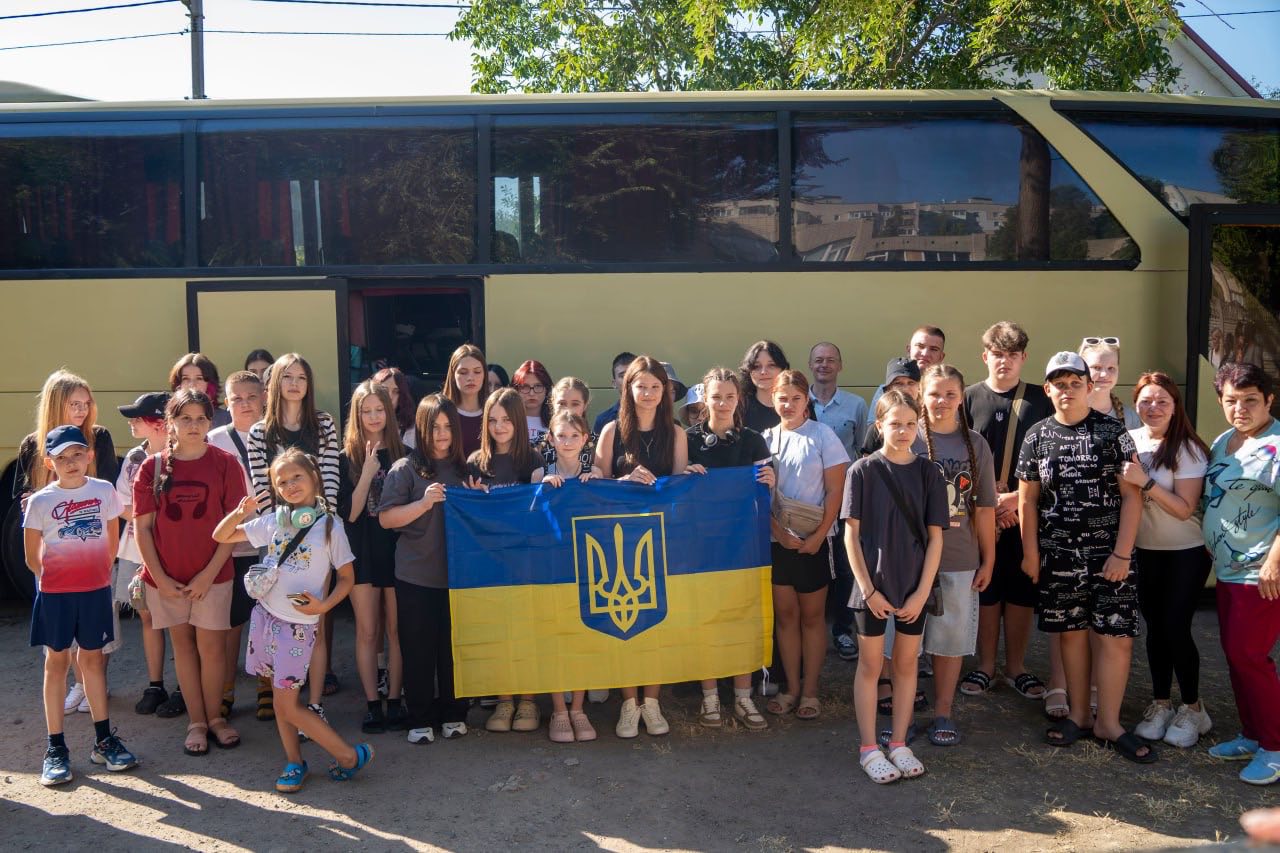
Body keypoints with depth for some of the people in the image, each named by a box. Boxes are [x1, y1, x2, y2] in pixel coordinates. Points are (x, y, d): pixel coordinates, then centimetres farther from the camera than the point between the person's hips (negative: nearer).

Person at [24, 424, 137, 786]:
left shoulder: (104, 491, -1)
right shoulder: (40, 501, -7)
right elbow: (32, 558, 0)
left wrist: (99, 572, 8)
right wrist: (57, 578, 3)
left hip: (95, 589, 2)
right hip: (55, 593, -2)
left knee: (93, 659, 11)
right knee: (57, 661, 5)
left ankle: (103, 739, 21)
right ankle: (55, 748, 12)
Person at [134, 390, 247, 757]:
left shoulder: (225, 464, -5)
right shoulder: (152, 467, -1)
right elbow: (142, 527, 0)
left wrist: (209, 573, -11)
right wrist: (159, 577, -6)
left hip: (212, 575, -2)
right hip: (166, 577, 2)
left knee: (211, 645, 2)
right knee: (182, 643, 11)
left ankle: (214, 716, 19)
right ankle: (196, 721, 21)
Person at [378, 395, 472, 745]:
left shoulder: (465, 469, 10)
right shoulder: (405, 469, -2)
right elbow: (386, 518, -8)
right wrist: (424, 502, -19)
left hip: (457, 573, 3)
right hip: (416, 575, -3)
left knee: (455, 646, 7)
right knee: (418, 649, 4)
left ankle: (453, 714, 21)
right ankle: (419, 719, 16)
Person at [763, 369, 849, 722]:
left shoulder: (822, 435, -2)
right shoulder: (766, 439, 6)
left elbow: (835, 491, -5)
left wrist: (819, 535, -12)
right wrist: (779, 532, -9)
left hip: (813, 540, -2)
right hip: (776, 540, 3)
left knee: (812, 615, 5)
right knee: (785, 614, 7)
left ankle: (810, 690, 14)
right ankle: (791, 688, 17)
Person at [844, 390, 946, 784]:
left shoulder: (928, 473, -1)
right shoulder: (863, 471, -6)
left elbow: (935, 537, 0)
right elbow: (851, 534, -6)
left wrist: (922, 591, -7)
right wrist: (868, 589, -10)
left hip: (914, 588, 2)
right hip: (873, 585, -2)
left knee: (907, 664, 11)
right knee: (870, 665, 6)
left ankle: (898, 744, 23)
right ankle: (868, 748, 15)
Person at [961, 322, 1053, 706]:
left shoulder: (1040, 400, 3)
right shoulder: (970, 397, 2)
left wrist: (1018, 497, -10)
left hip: (1026, 511, 0)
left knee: (1022, 590, 6)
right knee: (986, 588, 6)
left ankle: (1016, 667, 21)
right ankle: (986, 666, 19)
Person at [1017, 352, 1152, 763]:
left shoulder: (1113, 432, -2)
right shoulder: (1037, 436, 4)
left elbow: (1131, 495, -5)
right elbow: (1028, 500, 8)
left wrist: (1122, 554, -10)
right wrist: (1030, 553, 4)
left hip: (1110, 554, -2)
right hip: (1059, 555, 2)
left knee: (1117, 636, -2)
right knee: (1071, 632, 10)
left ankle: (1109, 723, 12)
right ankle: (1079, 714, 24)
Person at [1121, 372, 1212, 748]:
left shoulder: (1188, 449, -12)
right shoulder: (1129, 441, 0)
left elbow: (1184, 508, -18)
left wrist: (1145, 481, -27)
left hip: (1186, 552, -4)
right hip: (1145, 551, 4)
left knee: (1175, 627, -6)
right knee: (1155, 627, 9)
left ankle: (1192, 708, 12)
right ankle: (1160, 704, 22)